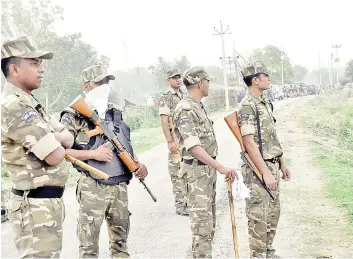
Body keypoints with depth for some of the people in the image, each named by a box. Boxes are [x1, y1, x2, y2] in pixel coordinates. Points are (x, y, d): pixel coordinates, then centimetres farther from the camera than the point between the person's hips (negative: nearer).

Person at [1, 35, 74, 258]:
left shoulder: (31, 103, 14)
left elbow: (69, 139, 9)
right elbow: (56, 156, -22)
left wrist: (51, 137, -11)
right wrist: (55, 142, 0)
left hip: (49, 201, 10)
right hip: (36, 205, -10)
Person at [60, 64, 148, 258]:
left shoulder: (115, 113, 12)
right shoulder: (74, 116, -7)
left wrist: (138, 164, 1)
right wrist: (93, 154, -18)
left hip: (120, 186, 6)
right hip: (93, 187, -6)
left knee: (120, 240, 16)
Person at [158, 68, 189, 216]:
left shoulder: (183, 95, 15)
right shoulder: (166, 97, -7)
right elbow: (164, 121, -13)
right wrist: (170, 141, -19)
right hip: (176, 138, -7)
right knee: (177, 173, -3)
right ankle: (181, 206, 2)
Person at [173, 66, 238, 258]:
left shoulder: (198, 106, 12)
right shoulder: (185, 110, -19)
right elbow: (194, 147, -27)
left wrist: (216, 168, 18)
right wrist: (221, 168, -29)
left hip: (208, 169, 10)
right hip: (197, 171, -10)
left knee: (209, 219, 16)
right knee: (202, 221, -5)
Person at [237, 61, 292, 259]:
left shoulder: (265, 103, 12)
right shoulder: (247, 106, -18)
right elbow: (249, 142, -23)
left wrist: (282, 164, 17)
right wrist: (266, 173, -24)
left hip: (272, 166, 9)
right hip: (258, 169, -9)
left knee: (273, 211, 17)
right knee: (259, 215, 0)